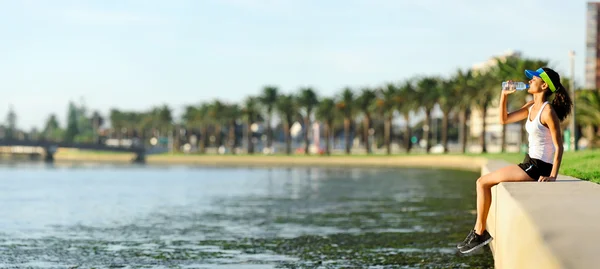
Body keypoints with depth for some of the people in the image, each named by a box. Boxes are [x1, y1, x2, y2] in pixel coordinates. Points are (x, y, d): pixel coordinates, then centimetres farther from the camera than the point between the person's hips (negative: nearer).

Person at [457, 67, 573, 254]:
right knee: (482, 181, 12)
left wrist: (553, 176, -25)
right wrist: (504, 95, 5)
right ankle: (479, 232, 12)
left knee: (483, 182, -7)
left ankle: (480, 232, 3)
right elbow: (504, 119, 16)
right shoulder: (531, 106, 9)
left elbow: (559, 146, -18)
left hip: (538, 167, -9)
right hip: (530, 163, 9)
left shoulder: (548, 111, -17)